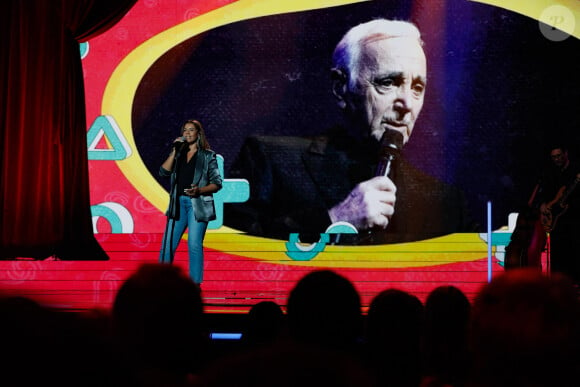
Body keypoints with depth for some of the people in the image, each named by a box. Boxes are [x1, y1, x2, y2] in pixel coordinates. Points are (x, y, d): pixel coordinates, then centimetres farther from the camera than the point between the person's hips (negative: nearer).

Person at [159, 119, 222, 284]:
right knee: (168, 244, 0)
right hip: (178, 203, 4)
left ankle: (195, 284, -4)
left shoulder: (207, 155, 5)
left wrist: (199, 190, -15)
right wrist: (174, 151, -3)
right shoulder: (178, 154, 17)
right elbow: (164, 171, 3)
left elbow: (217, 183, 1)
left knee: (194, 244, -9)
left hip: (198, 204, -4)